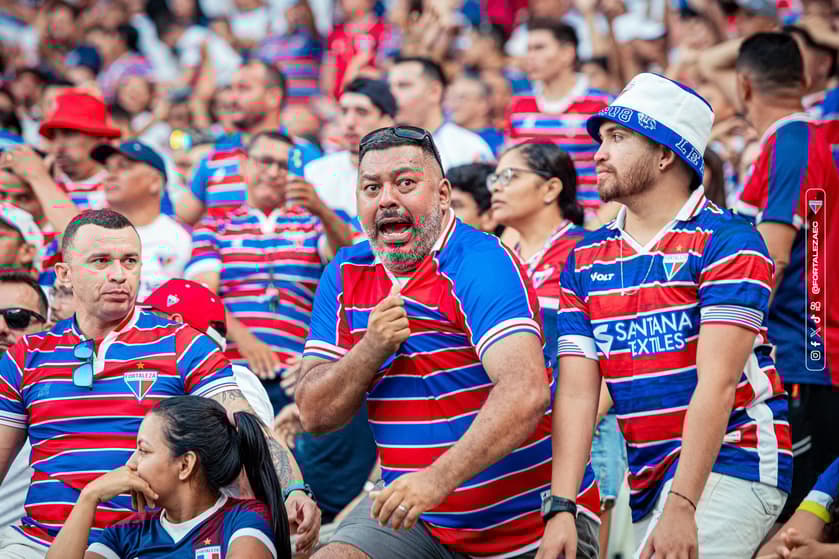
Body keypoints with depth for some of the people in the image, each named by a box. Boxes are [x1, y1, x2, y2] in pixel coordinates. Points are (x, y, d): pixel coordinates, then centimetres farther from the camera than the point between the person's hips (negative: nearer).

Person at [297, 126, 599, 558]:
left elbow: (526, 392, -31)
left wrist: (439, 478, -41)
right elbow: (315, 415, 2)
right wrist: (372, 349, -16)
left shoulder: (481, 263, -16)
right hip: (413, 519, 5)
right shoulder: (345, 275, 4)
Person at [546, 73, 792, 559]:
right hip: (649, 481, 6)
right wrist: (561, 509, -8)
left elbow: (716, 383, -16)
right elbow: (576, 394, 4)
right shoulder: (585, 259, 12)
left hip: (731, 461, -6)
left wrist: (682, 506, -23)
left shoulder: (727, 241, -7)